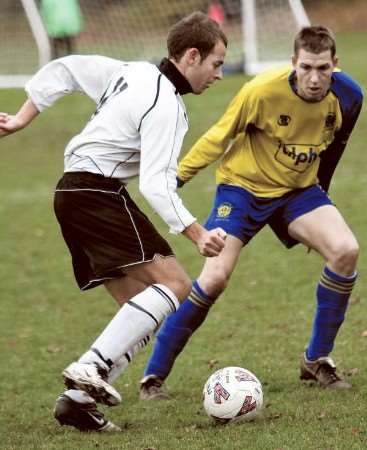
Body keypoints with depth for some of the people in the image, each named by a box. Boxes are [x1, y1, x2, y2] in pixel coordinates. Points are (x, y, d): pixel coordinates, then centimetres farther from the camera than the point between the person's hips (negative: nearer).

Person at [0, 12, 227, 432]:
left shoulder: (131, 73, 13)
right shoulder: (165, 105, -14)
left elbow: (61, 69, 20)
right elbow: (156, 185, -21)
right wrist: (197, 235, -24)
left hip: (72, 192, 10)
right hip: (99, 192, -10)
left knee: (142, 310, 8)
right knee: (174, 284, -18)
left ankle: (78, 399, 0)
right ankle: (90, 369, -25)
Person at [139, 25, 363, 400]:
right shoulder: (263, 91, -27)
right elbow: (220, 135, -12)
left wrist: (317, 193, 19)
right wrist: (177, 176, -11)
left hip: (298, 190, 4)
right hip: (244, 186, -4)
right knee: (215, 278, -17)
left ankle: (317, 360, -2)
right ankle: (154, 375, -3)